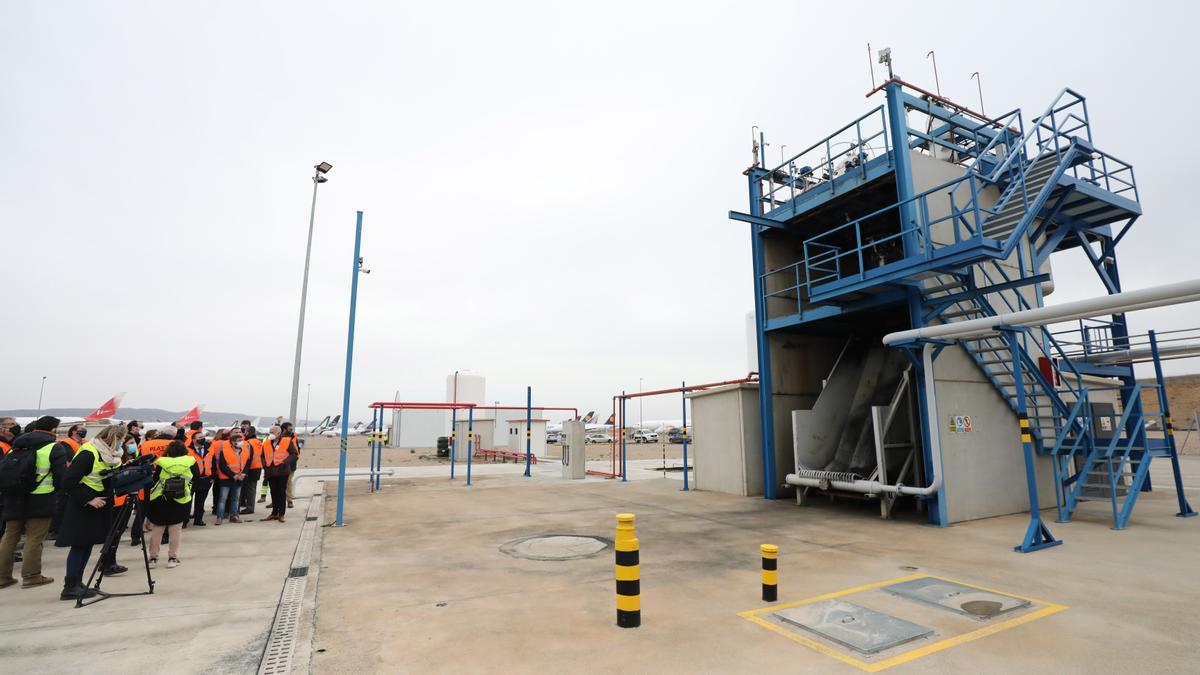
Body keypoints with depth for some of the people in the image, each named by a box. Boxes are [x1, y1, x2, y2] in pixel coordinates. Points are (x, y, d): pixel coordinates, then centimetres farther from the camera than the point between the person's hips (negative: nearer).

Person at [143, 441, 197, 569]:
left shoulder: (161, 462, -3)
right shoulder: (190, 460, -4)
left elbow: (155, 479, 3)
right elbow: (196, 476, 2)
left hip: (159, 500, 1)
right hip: (181, 501, -1)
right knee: (175, 529, 8)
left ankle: (153, 558, 20)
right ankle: (173, 558, 9)